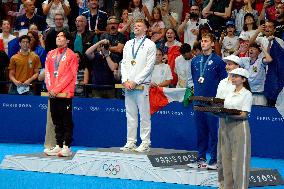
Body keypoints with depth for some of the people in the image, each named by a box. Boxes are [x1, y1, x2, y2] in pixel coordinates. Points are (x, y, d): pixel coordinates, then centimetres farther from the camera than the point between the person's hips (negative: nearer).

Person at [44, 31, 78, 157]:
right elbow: (47, 72, 10)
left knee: (66, 122, -3)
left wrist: (56, 89, -13)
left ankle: (67, 147, -1)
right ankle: (58, 146, 14)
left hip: (65, 93, -6)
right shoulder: (51, 54, 15)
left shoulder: (71, 56, -2)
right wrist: (50, 89, -4)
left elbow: (69, 75, -9)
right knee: (57, 121, 9)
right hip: (52, 94, 6)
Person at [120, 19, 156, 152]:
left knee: (144, 115, -4)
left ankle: (145, 143, -1)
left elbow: (149, 66, -7)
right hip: (128, 85, 5)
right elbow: (124, 63, 13)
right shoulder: (128, 44, 17)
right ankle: (130, 142, 10)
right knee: (130, 115, 7)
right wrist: (125, 80, -3)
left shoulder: (150, 45, 0)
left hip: (142, 85, -5)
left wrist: (135, 81, -12)